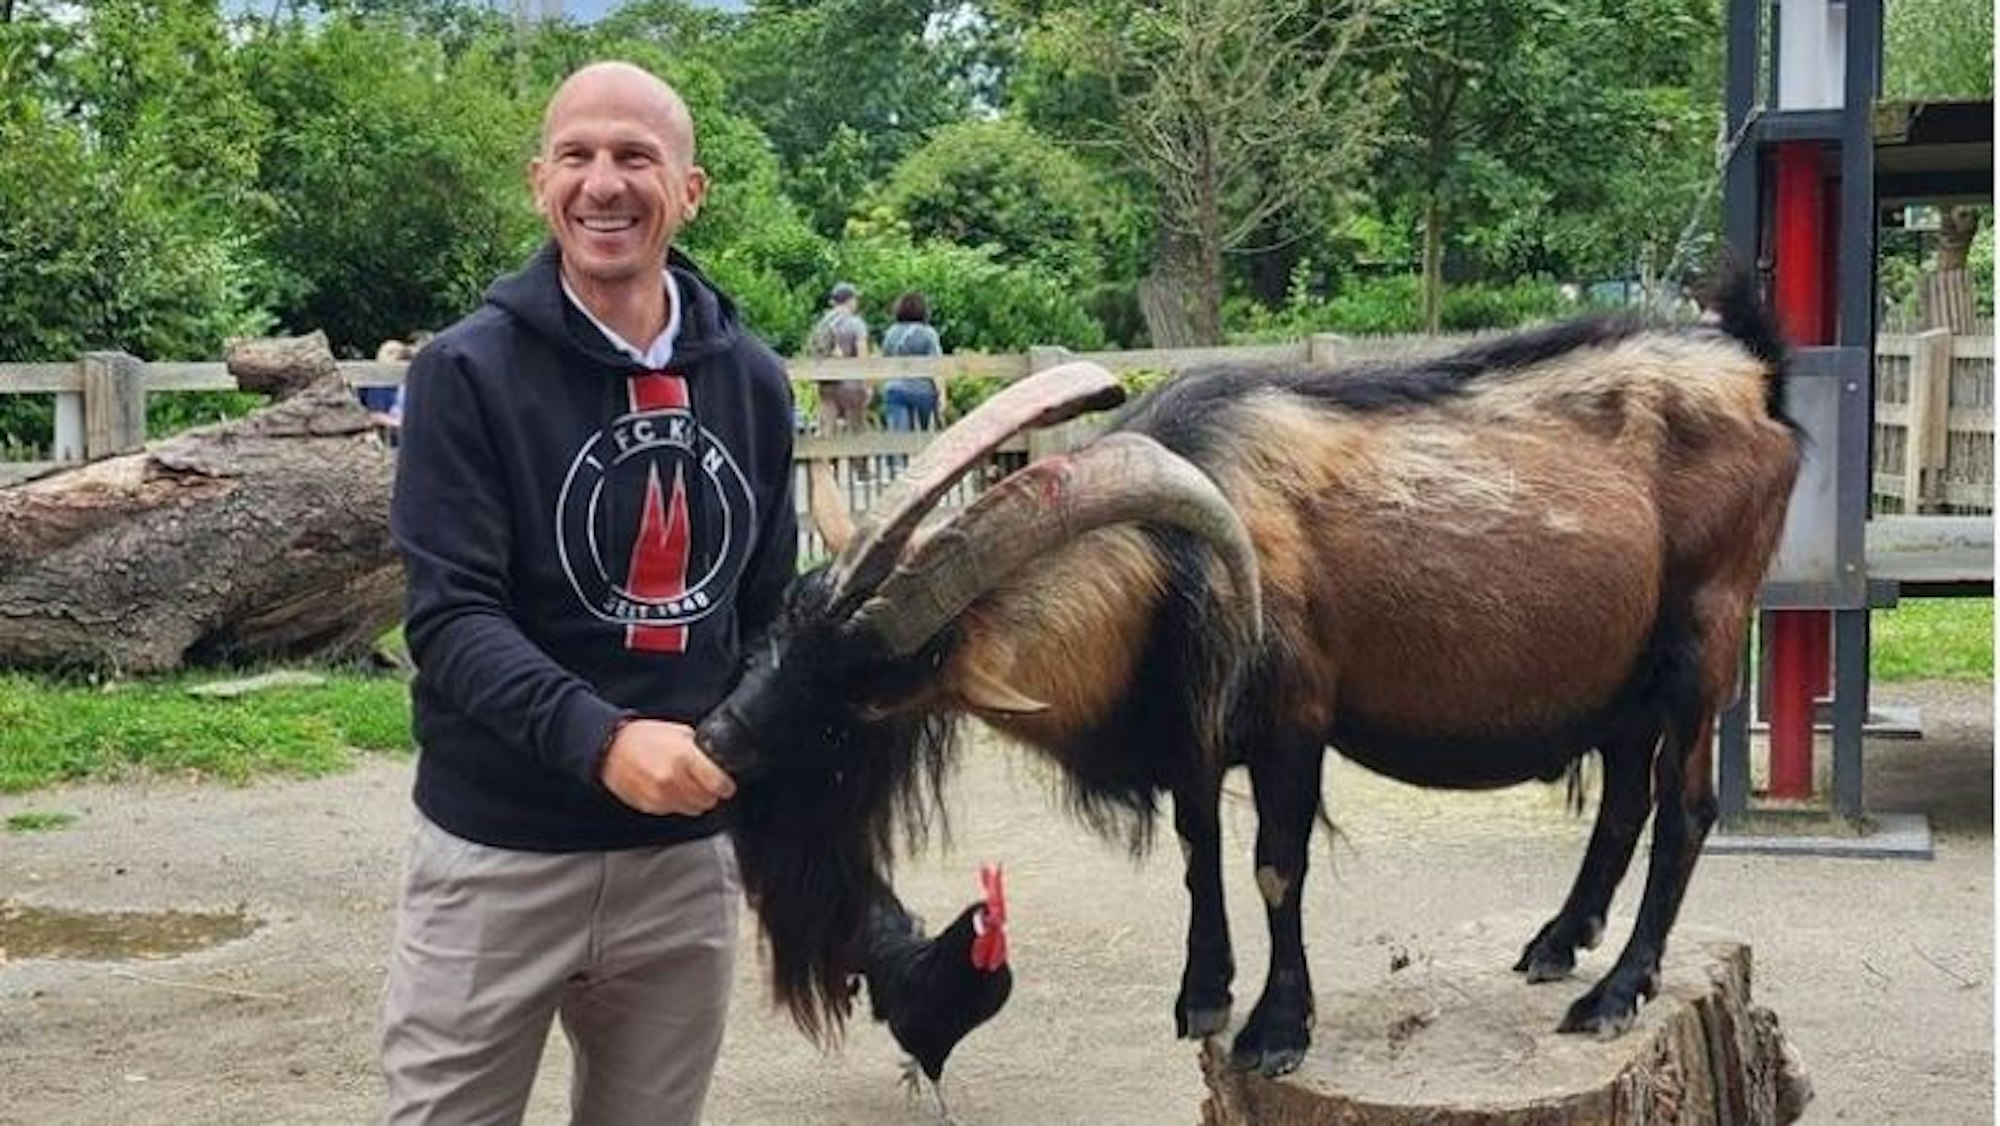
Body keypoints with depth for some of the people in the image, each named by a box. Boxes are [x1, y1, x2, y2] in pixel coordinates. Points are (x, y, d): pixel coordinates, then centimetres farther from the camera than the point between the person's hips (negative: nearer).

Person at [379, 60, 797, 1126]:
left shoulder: (751, 381, 5)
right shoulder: (468, 371, -8)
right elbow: (451, 616, -17)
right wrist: (602, 740, -31)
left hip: (688, 854, 4)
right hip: (499, 855, -4)